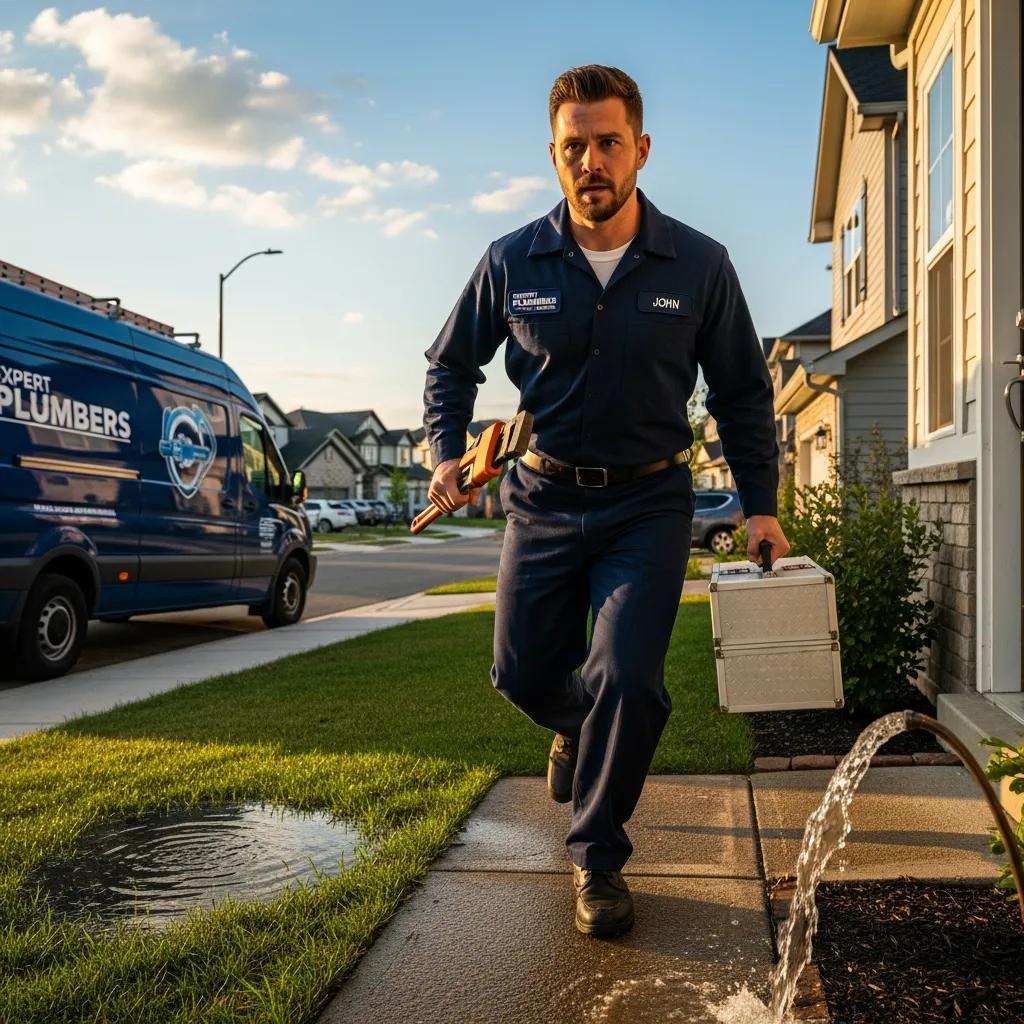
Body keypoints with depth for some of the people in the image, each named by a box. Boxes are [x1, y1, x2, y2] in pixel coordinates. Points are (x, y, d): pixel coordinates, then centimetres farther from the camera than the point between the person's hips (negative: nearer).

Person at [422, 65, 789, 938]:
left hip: (648, 504, -2)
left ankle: (599, 860, 9)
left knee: (627, 679, -14)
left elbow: (743, 392, 5)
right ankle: (579, 726, 47)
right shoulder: (513, 262, -4)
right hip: (545, 499, 2)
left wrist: (760, 504, 0)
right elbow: (452, 364, 10)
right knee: (523, 674, 8)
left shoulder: (700, 266, -6)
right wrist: (447, 452, -6)